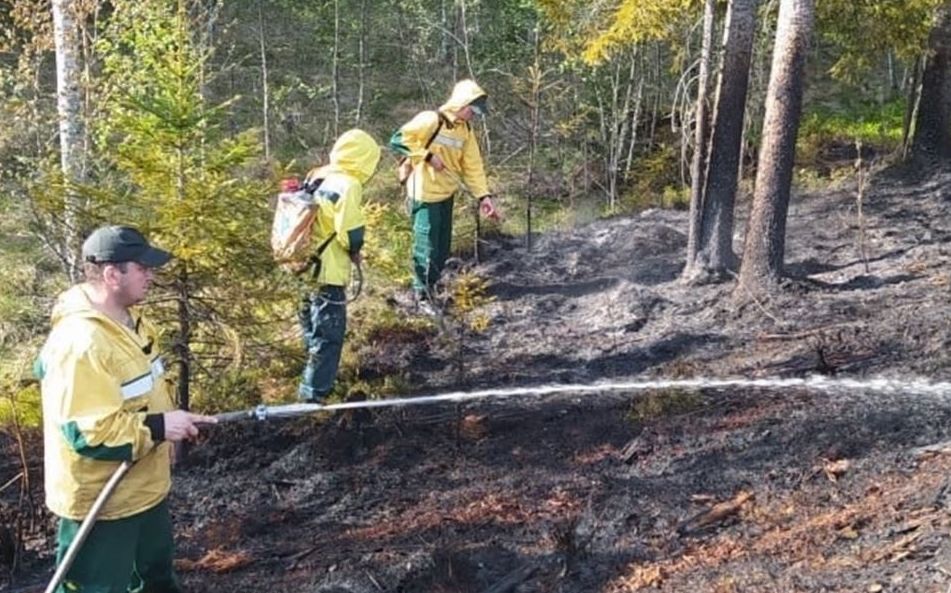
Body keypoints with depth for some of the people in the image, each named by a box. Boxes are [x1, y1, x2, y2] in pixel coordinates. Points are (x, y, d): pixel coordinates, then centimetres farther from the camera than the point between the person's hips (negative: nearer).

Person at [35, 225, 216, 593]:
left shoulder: (129, 320, 4)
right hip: (100, 504, -10)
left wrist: (169, 423, 11)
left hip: (145, 488, 10)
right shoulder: (80, 343, -30)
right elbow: (87, 432, -33)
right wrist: (157, 427, -29)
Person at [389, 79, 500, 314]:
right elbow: (398, 140, -18)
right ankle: (421, 295, 9)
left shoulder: (466, 131, 7)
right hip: (425, 195, -7)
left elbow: (473, 167, 6)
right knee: (426, 247, -3)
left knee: (443, 247, 13)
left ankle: (431, 287, 29)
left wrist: (484, 196, -3)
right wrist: (428, 156, -20)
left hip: (446, 195, 7)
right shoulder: (430, 120, -14)